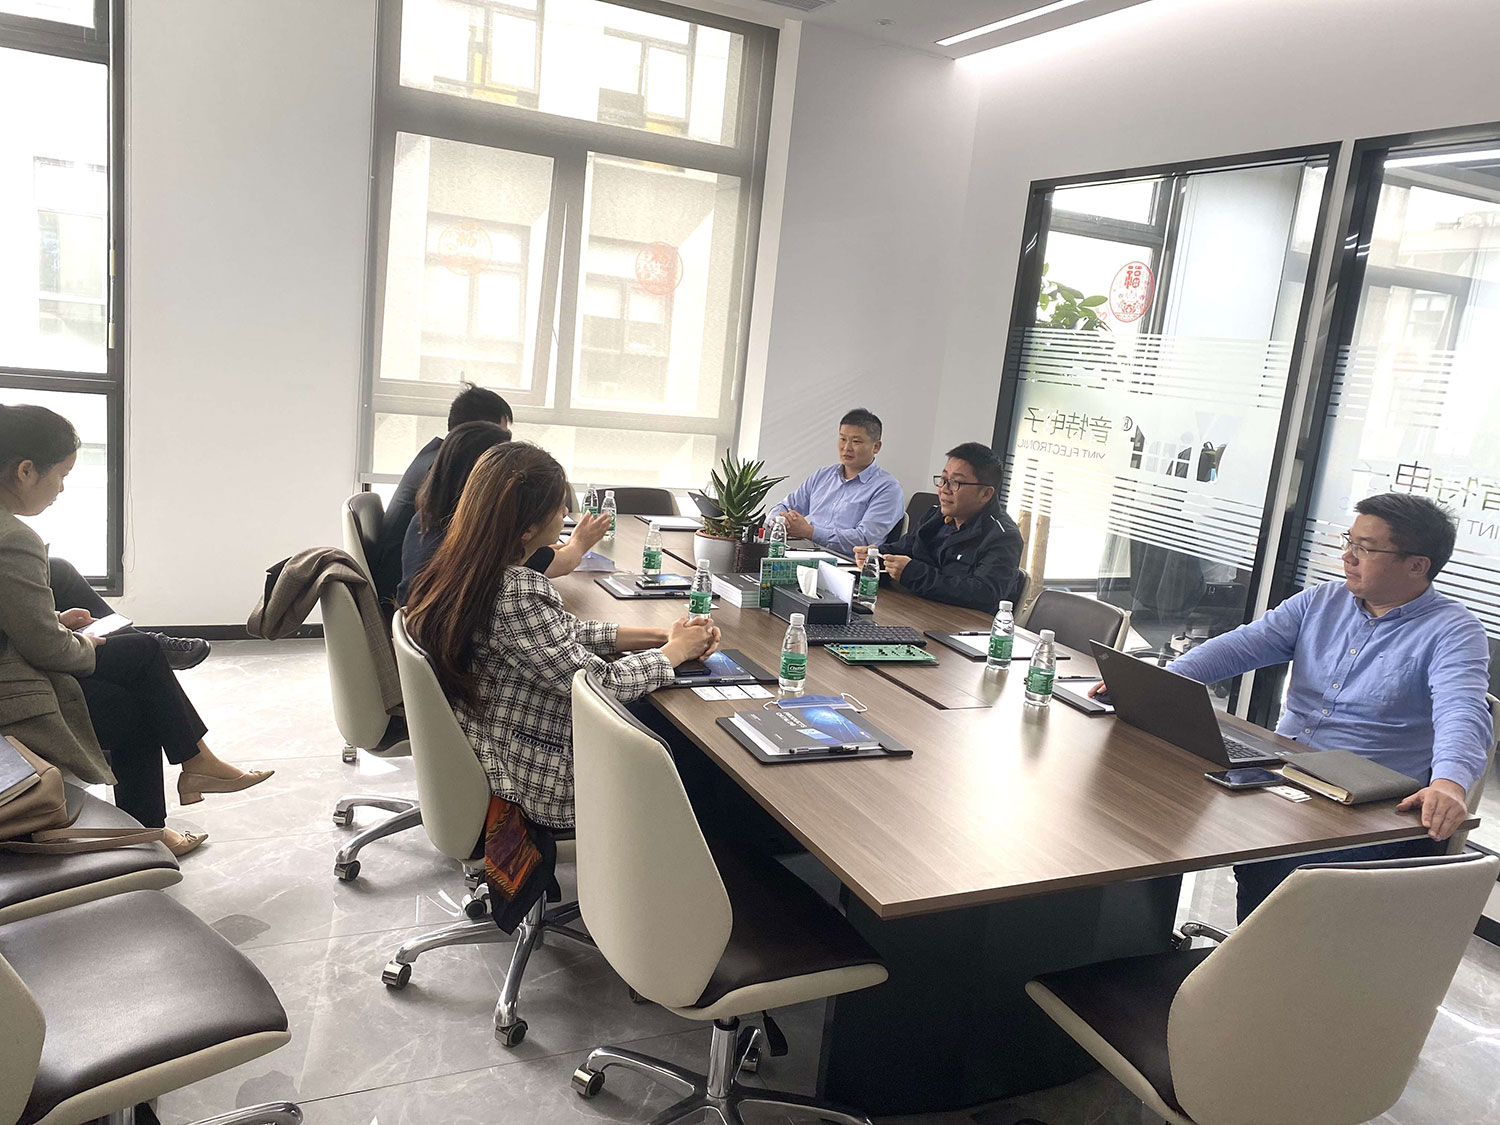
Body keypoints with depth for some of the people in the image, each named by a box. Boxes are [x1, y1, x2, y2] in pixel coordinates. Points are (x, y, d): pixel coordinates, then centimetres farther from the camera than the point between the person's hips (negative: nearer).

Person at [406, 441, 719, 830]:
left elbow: (563, 633, 8)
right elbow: (602, 684, -22)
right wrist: (677, 649, -5)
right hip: (533, 782, -8)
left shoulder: (463, 570, -3)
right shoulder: (517, 595, -31)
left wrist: (657, 634, 3)